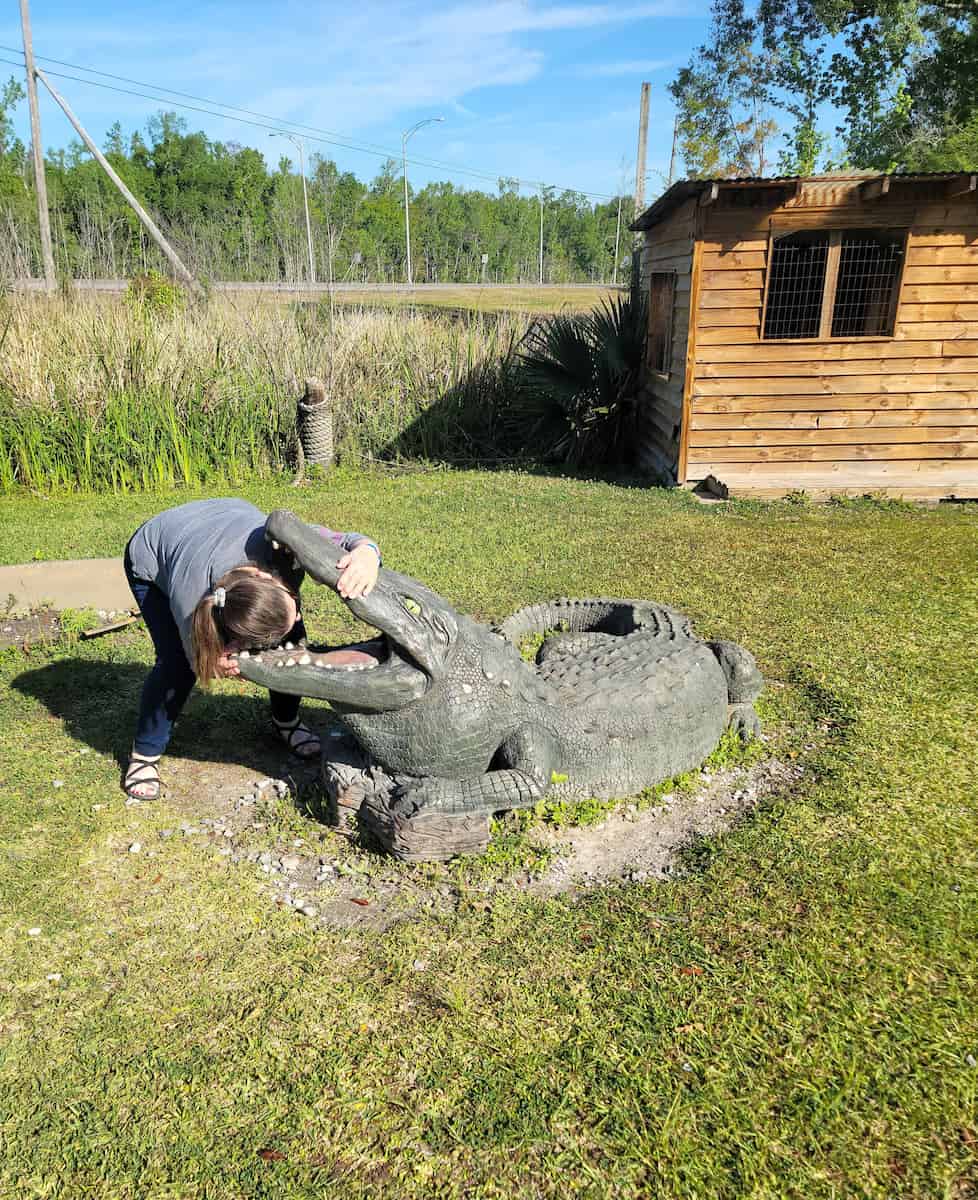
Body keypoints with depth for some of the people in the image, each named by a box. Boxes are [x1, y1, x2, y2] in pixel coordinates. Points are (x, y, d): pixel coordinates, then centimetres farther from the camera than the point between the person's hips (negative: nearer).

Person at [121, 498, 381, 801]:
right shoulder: (188, 601, -42)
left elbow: (348, 542, -29)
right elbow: (201, 664, -24)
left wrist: (367, 553, -54)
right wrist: (218, 664, -49)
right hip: (153, 562, -3)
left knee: (292, 638, -8)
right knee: (177, 661, -20)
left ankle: (286, 721, 17)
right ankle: (144, 754, 6)